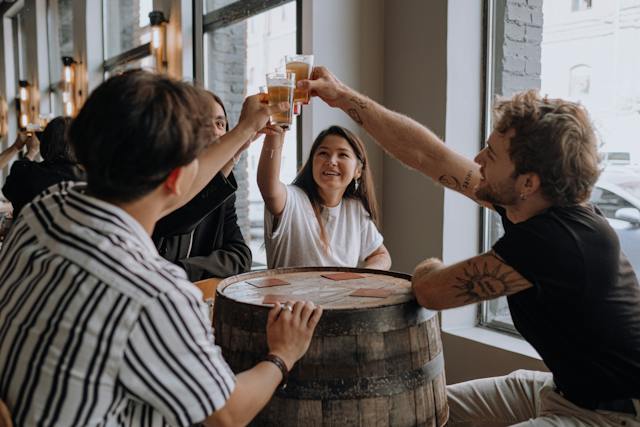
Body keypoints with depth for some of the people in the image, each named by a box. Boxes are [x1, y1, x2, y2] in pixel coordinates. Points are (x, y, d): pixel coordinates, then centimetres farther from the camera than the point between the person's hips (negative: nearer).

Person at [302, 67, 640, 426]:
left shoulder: (554, 240, -33)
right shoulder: (535, 204, -7)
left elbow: (431, 290, -26)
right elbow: (427, 155, -3)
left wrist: (429, 270, -2)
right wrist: (343, 97, 2)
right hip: (564, 388, 8)